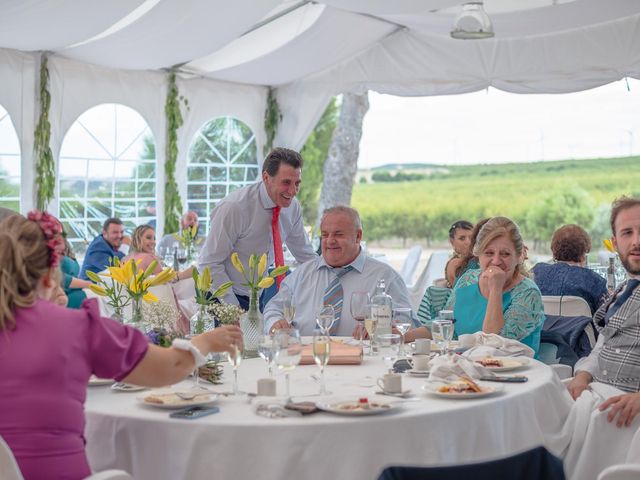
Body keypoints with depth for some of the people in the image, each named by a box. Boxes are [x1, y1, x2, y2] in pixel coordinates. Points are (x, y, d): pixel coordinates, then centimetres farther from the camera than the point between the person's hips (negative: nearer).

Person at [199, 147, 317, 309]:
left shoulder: (292, 207, -4)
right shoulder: (234, 207, -22)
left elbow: (305, 254, 10)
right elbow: (209, 263, -20)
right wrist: (233, 308, -22)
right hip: (226, 297, -6)